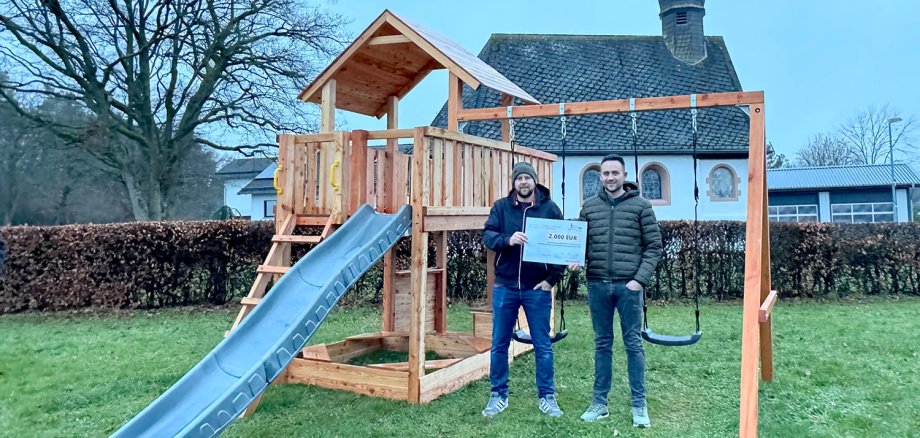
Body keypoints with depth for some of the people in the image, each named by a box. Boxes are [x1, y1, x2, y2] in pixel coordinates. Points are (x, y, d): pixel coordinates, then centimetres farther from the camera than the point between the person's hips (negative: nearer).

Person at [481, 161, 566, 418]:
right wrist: (507, 240, -27)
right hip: (505, 286, 1)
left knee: (543, 346, 7)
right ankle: (499, 395, 23)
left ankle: (547, 397, 20)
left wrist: (553, 278, -7)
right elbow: (487, 236, -7)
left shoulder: (550, 208, 0)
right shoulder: (501, 207, 3)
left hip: (537, 288, -1)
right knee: (499, 344, 9)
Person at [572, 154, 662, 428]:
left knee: (633, 344, 4)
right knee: (602, 344, 11)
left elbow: (654, 246, -1)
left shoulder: (641, 205, 0)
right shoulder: (590, 206, 9)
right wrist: (576, 259, -8)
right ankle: (600, 402, 19)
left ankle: (639, 405, 15)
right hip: (597, 285, 3)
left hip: (628, 285, -3)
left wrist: (640, 278, -10)